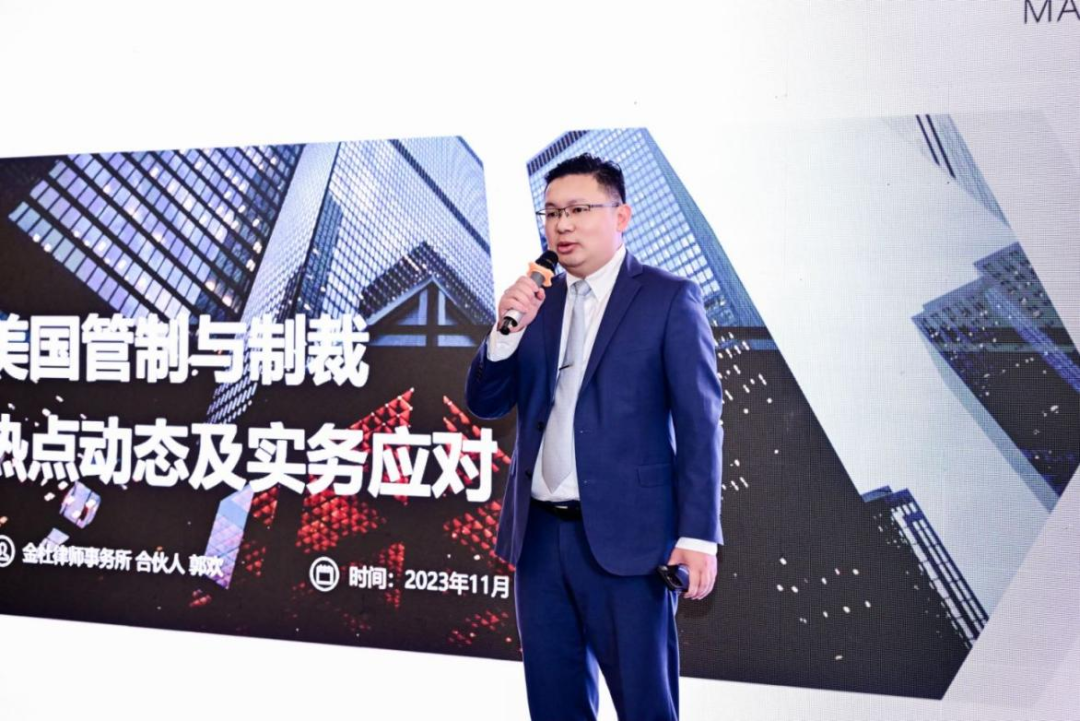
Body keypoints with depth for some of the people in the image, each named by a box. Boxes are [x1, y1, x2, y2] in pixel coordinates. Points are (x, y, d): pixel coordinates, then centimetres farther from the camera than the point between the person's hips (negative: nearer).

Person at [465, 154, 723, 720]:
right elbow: (485, 403, 7)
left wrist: (698, 536, -14)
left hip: (626, 537, -5)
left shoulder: (669, 298, -4)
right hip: (539, 535, 5)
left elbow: (699, 425, -7)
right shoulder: (537, 299, 10)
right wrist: (508, 328, -10)